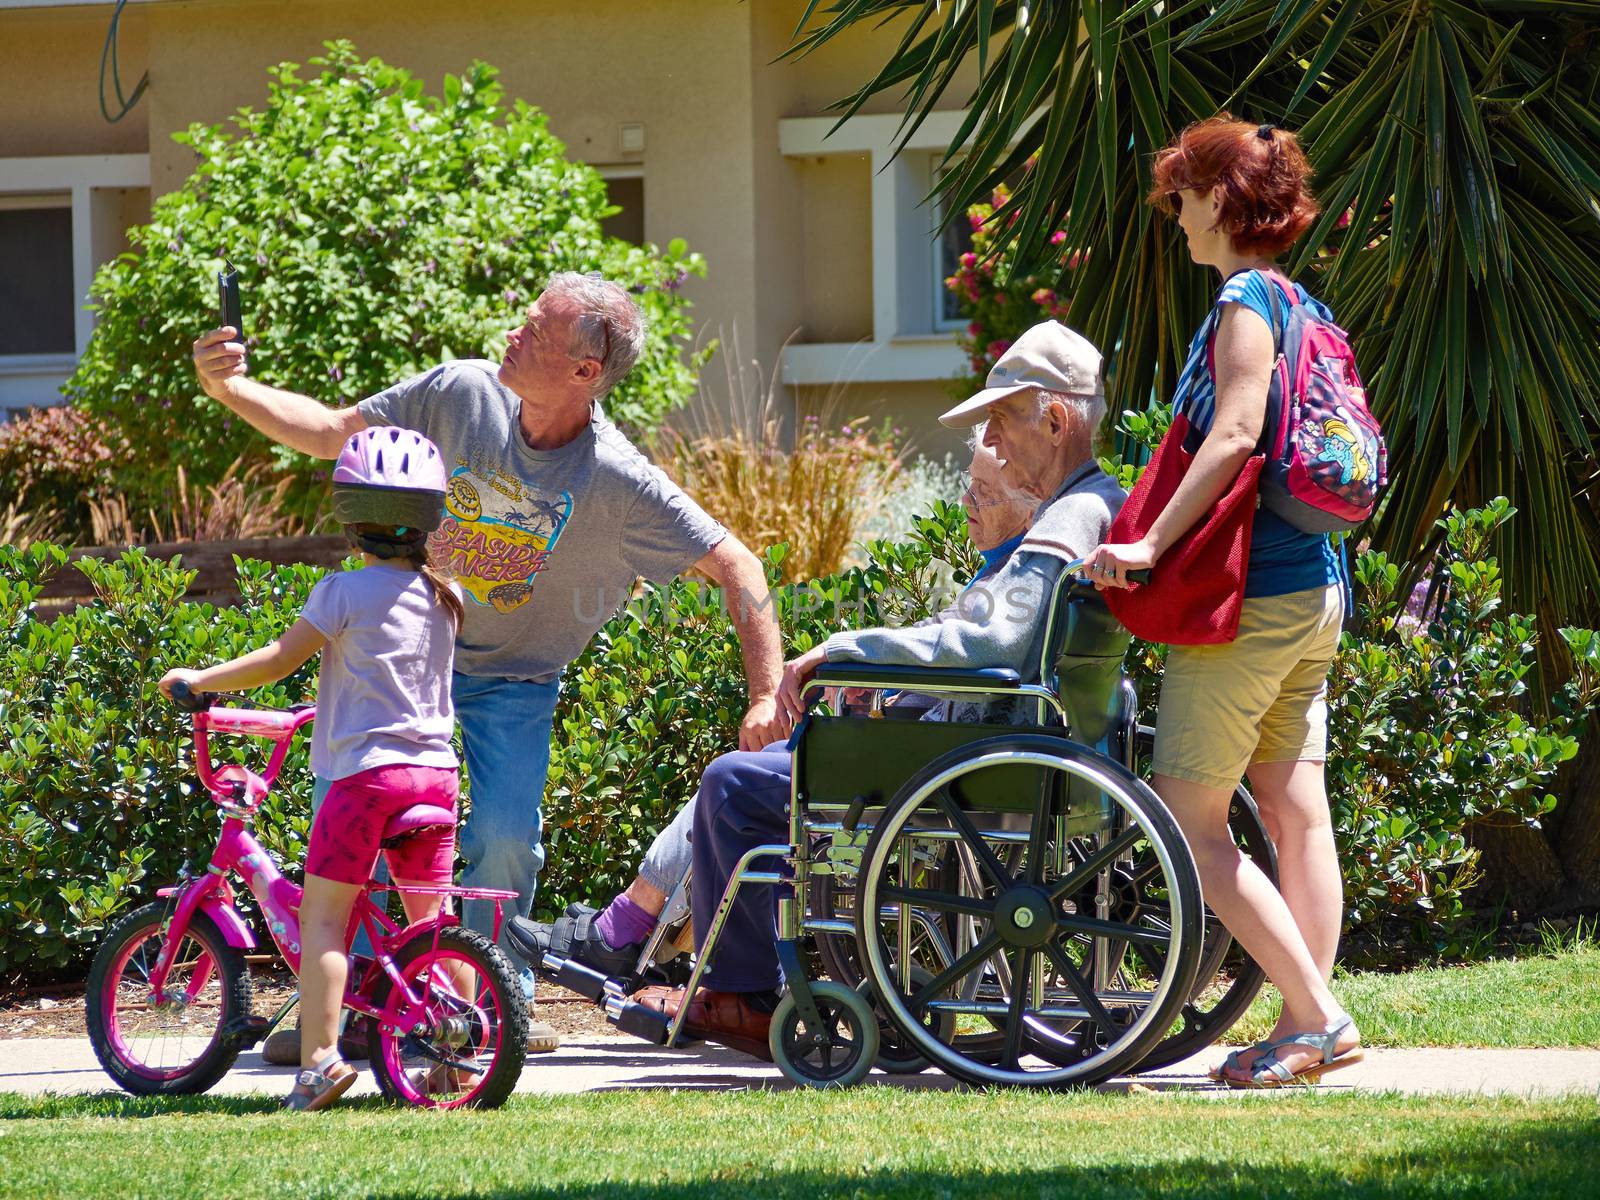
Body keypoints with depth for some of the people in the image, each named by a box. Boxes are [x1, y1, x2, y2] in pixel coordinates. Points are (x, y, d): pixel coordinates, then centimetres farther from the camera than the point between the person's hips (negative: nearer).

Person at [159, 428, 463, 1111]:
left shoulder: (344, 593, -8)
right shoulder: (443, 595, 9)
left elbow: (277, 661, -4)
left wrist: (197, 679, 8)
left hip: (366, 771, -6)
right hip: (436, 771, 6)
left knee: (322, 919, -4)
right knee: (430, 920, 14)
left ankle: (319, 1059, -15)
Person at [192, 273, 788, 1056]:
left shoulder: (620, 483, -24)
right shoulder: (460, 394, -16)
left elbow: (736, 568, -20)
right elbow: (331, 434, -5)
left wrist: (767, 698, -27)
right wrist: (230, 389, -19)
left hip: (516, 678, -2)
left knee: (506, 837, -16)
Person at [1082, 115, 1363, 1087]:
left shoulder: (1247, 301, -12)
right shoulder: (1299, 304, 15)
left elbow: (1235, 433, -23)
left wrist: (1152, 544, -22)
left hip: (1249, 597, -9)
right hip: (1316, 589, 9)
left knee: (1192, 822, -5)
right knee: (1297, 808, 9)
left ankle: (1317, 1015, -10)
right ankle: (1308, 1026, 9)